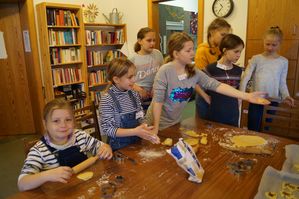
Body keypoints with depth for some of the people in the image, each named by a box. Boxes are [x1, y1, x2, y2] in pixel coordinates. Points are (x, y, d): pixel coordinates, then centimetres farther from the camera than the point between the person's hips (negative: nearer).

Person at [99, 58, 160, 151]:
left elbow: (140, 118, 7)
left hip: (136, 142, 3)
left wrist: (147, 133, -11)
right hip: (119, 147, -3)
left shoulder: (134, 94, -1)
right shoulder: (107, 100, -16)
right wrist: (135, 131, -23)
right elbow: (107, 129, -15)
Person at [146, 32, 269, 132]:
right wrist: (155, 128, -22)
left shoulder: (194, 72, -7)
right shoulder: (165, 71, -24)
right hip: (159, 123, -5)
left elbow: (216, 85, -14)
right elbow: (157, 100, -24)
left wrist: (246, 96, -22)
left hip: (175, 122, 6)